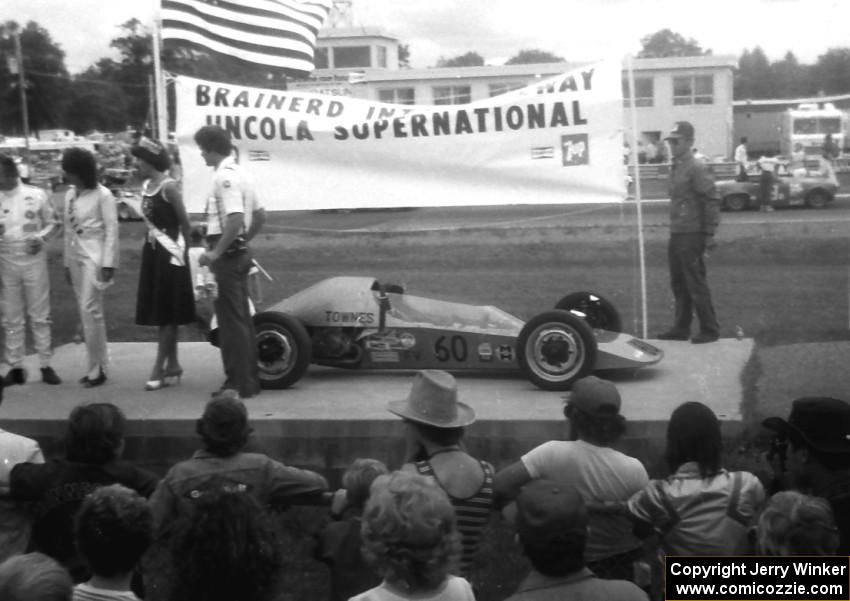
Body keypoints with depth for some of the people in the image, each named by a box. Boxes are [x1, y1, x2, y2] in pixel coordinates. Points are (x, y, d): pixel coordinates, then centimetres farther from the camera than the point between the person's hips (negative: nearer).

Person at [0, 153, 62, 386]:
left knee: (40, 315, 3)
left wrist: (41, 238, -13)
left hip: (34, 261, -2)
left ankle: (46, 365, 9)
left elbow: (54, 223, 4)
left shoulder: (36, 194, -4)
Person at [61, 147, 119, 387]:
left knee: (90, 310, -11)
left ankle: (96, 369, -4)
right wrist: (67, 263, 13)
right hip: (75, 257, 7)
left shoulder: (102, 195, -10)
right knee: (87, 312, 9)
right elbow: (68, 230, 14)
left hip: (94, 257, -7)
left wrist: (108, 264, -16)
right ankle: (99, 365, 16)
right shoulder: (70, 195, 10)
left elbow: (112, 230, -11)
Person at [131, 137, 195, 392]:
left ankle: (159, 369, -1)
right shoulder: (145, 186, 9)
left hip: (170, 253, -8)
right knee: (159, 311, 11)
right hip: (152, 252, 8)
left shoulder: (169, 187, -14)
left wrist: (182, 248, -2)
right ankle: (172, 363, 21)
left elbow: (184, 221, -10)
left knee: (167, 313, -3)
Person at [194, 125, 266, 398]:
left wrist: (216, 252, -22)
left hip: (227, 254, -10)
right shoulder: (238, 172, 13)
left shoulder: (225, 176, -17)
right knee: (241, 318, 15)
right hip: (239, 251, 10)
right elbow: (260, 215, 19)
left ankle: (239, 384, 1)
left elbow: (235, 220, -28)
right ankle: (249, 379, 22)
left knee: (231, 320, -4)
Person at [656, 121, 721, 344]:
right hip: (676, 234, 9)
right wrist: (674, 229, 17)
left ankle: (710, 330, 5)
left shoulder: (697, 168, -13)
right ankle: (681, 328, 22)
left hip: (691, 236, -9)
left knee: (696, 285, -3)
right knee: (679, 284, 14)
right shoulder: (675, 167, 14)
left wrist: (709, 234, -17)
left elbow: (712, 201, -15)